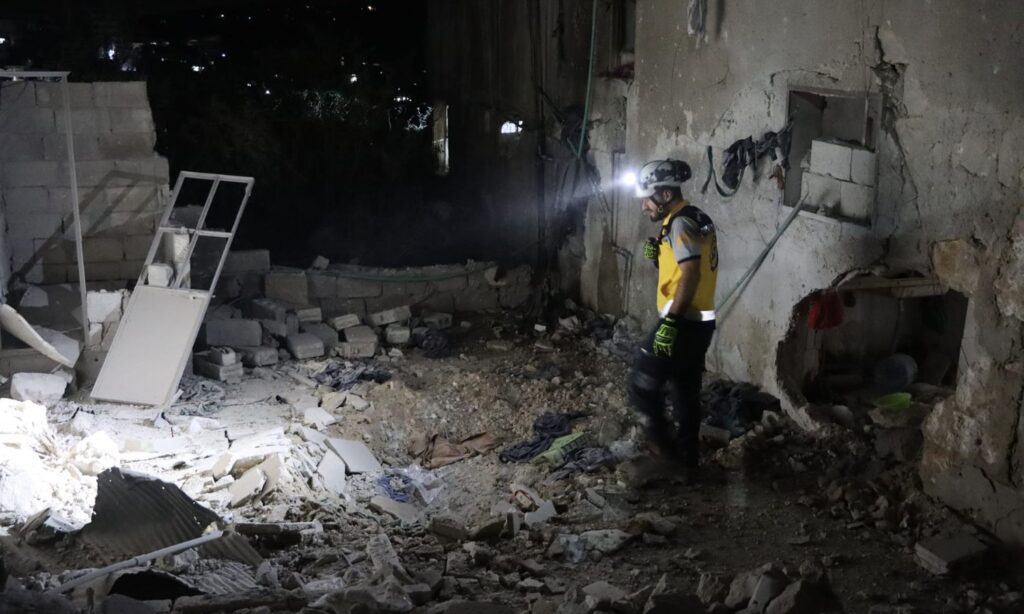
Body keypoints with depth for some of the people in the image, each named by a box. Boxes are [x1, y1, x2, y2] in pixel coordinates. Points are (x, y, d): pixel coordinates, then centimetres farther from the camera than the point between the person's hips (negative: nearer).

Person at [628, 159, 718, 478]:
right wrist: (660, 256, 4)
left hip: (682, 324, -10)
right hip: (699, 323, 10)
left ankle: (667, 449, 5)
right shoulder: (697, 219, 15)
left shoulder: (680, 224, -16)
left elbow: (691, 274, -27)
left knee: (643, 386, 1)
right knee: (686, 394, 17)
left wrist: (670, 321, -28)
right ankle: (688, 461, 26)